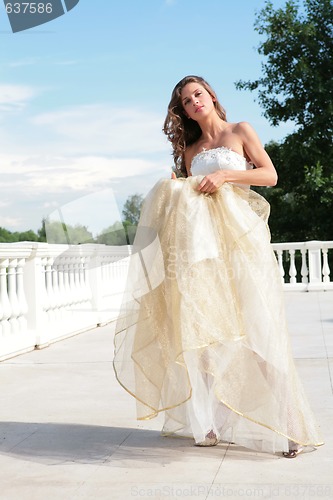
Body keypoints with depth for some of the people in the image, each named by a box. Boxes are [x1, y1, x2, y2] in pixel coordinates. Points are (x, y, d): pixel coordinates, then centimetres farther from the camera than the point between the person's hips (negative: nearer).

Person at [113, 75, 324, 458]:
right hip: (203, 240, 4)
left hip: (241, 236, -4)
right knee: (208, 328, -3)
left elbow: (270, 175, 0)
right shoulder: (189, 150, 20)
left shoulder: (240, 132, 10)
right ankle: (216, 420, 1)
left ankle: (284, 425, -8)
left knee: (254, 324, -11)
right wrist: (176, 192, -2)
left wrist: (225, 174, -10)